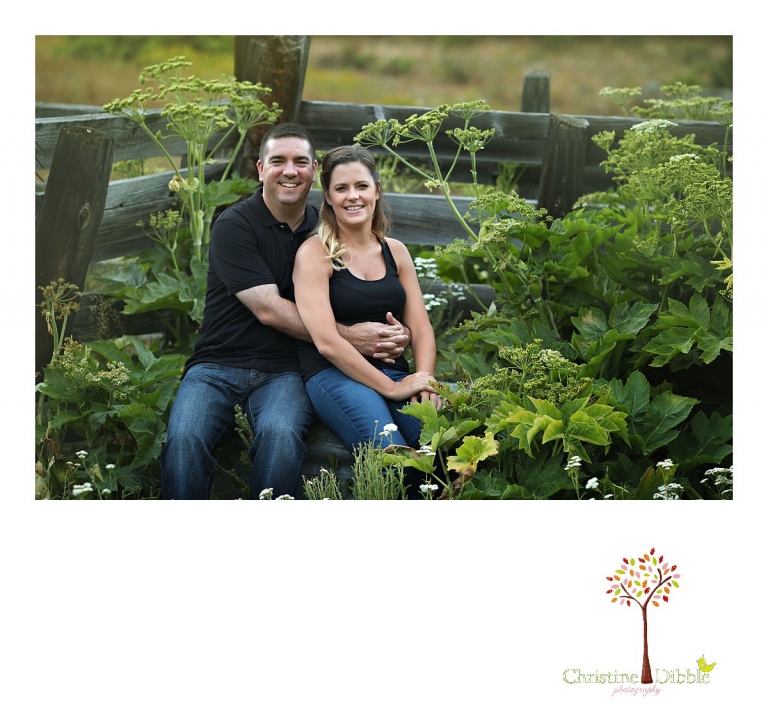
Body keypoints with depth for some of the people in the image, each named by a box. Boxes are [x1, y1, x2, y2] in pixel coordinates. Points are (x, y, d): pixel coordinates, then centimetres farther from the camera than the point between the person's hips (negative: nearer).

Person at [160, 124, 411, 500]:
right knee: (184, 440, -31)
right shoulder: (234, 226, -3)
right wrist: (348, 336, -14)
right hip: (218, 366, -2)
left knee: (281, 436, -32)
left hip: (284, 372, 2)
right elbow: (268, 309, -11)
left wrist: (393, 333, -8)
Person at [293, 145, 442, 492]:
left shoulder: (395, 251, 17)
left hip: (394, 372, 5)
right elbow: (327, 341, -10)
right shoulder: (315, 253, 0)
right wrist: (391, 388, -13)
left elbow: (421, 328, 12)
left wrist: (424, 383, -8)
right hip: (335, 375, -5)